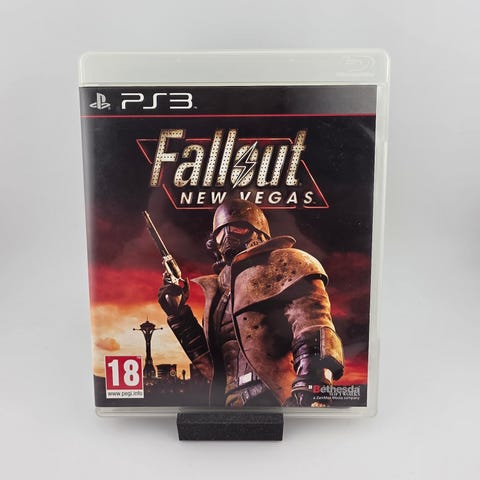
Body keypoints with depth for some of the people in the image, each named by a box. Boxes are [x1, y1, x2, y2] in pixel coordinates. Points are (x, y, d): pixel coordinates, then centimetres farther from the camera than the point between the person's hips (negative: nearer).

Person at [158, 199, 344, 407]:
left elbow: (313, 326, -11)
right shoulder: (219, 294, 25)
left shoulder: (282, 265, 5)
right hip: (233, 402, 7)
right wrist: (179, 315, 18)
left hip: (277, 398, -7)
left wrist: (312, 383, -27)